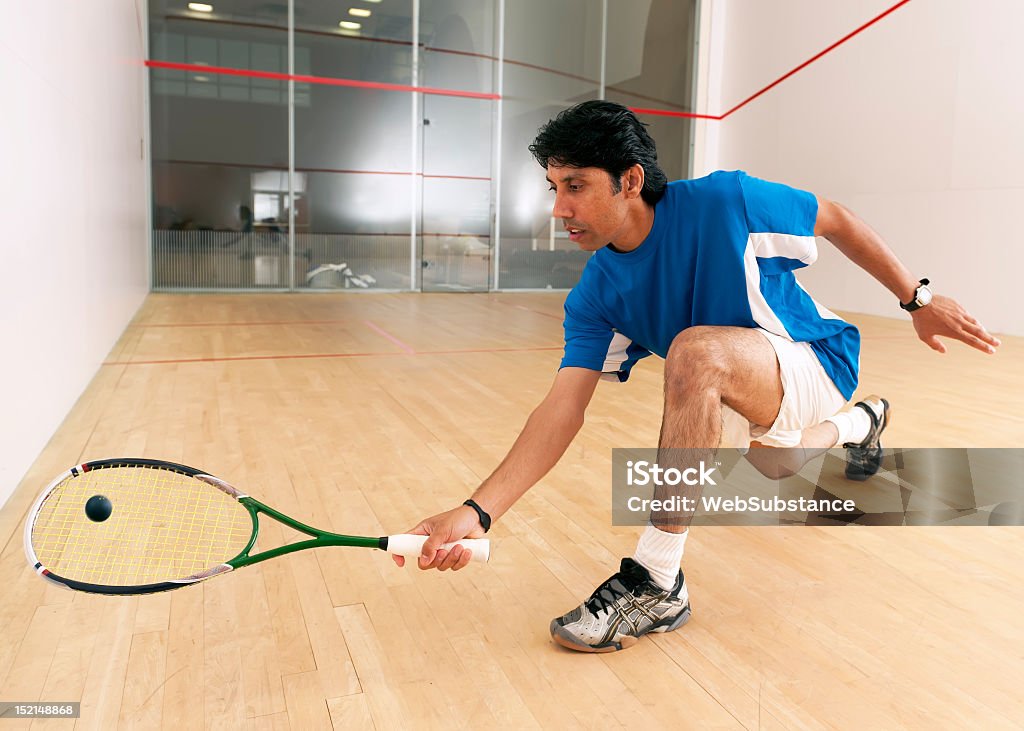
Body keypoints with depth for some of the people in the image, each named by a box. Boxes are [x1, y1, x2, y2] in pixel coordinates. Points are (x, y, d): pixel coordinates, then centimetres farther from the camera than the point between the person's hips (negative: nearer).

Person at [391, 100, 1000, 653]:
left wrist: (917, 297, -2)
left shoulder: (724, 201, -23)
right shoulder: (594, 297, -13)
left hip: (819, 359, -6)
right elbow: (564, 409, -21)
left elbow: (836, 220, -7)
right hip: (740, 396, 6)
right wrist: (478, 512, -31)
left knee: (695, 350, -34)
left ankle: (656, 583, -24)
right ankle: (857, 424, 59)